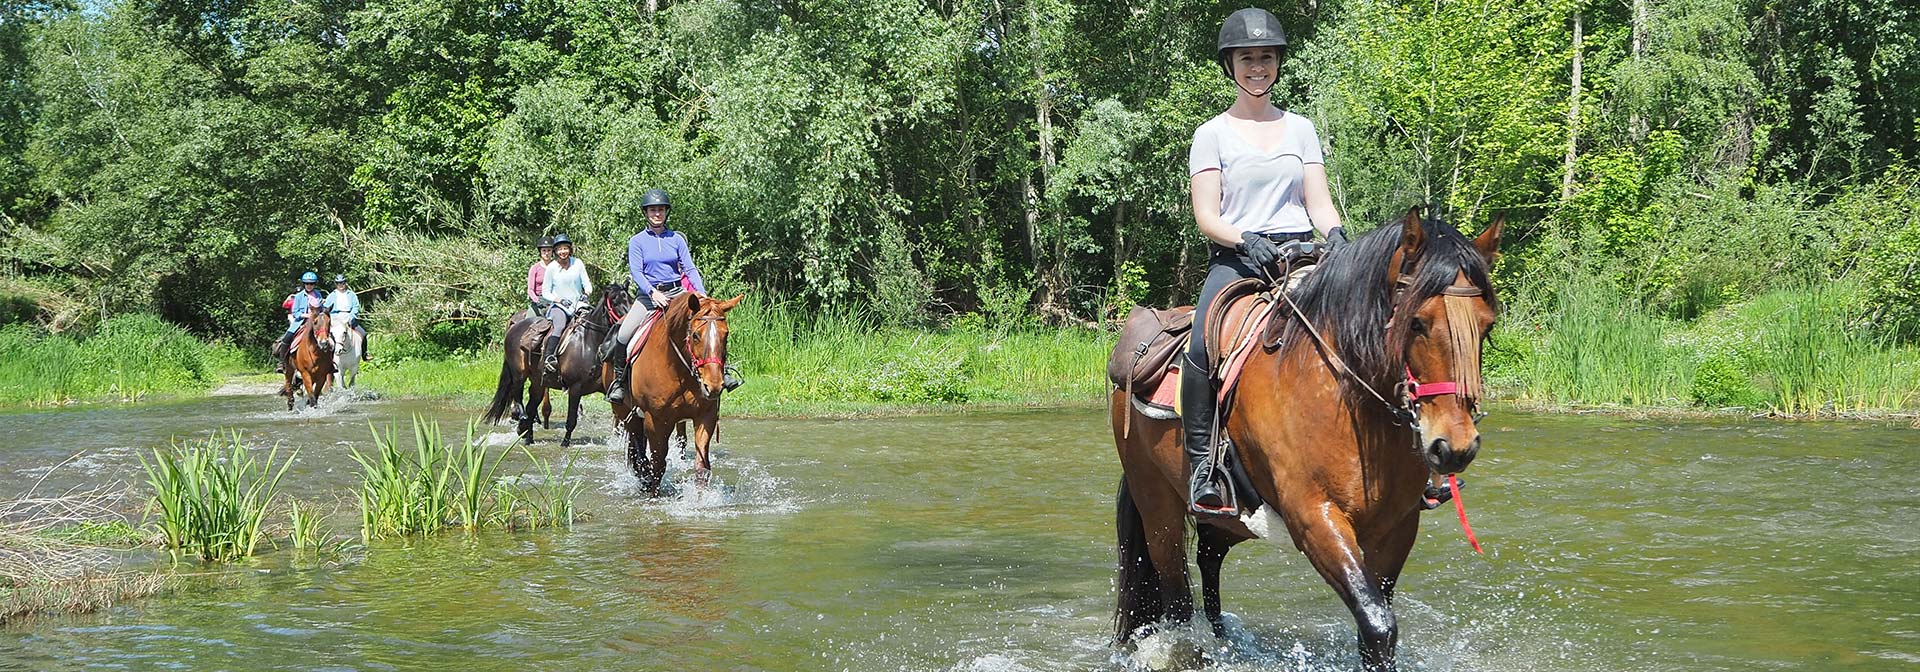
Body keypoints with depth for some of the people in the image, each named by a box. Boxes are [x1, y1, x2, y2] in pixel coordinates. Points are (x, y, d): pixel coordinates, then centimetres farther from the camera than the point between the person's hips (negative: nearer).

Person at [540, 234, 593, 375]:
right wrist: (559, 300, -13)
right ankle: (549, 357, -39)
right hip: (558, 305, -3)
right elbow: (545, 292, 3)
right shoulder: (551, 267, 1)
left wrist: (586, 293, -13)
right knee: (560, 326, -33)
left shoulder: (578, 263, 7)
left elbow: (587, 283, 10)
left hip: (578, 304, 3)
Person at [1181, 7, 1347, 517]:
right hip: (1236, 260, -3)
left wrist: (1336, 237, -12)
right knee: (1205, 346, -33)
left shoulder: (1300, 128, 17)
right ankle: (1201, 470, -27)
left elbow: (1320, 204, 11)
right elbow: (1206, 216, 0)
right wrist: (1246, 241, -20)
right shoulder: (1213, 134, 8)